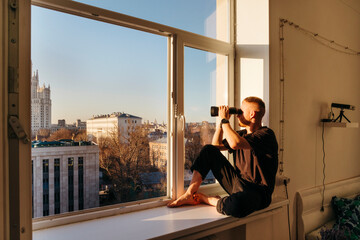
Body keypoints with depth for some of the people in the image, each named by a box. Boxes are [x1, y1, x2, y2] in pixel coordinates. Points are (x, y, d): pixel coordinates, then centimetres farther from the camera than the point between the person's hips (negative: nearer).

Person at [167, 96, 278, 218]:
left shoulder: (266, 134, -14)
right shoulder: (242, 134, 12)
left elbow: (235, 144, -31)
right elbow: (216, 145, 20)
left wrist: (225, 120, -16)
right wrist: (221, 122, 10)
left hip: (257, 191, -7)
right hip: (237, 183, 7)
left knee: (235, 205, -42)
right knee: (209, 150, 0)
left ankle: (205, 198, -9)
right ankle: (190, 195, -3)